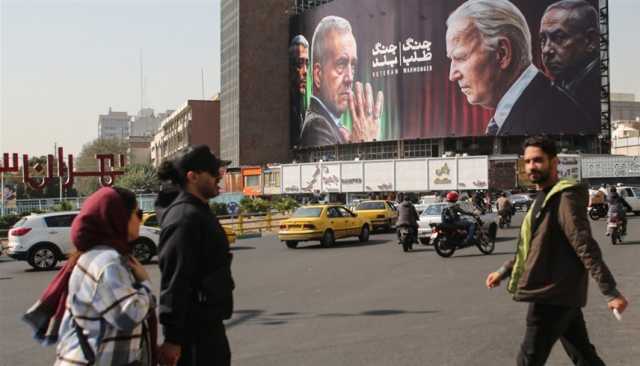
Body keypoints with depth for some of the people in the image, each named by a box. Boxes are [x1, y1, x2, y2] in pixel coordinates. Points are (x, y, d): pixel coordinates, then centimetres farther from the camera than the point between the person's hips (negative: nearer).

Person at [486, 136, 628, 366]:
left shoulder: (565, 197, -14)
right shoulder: (543, 198, 16)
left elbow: (586, 247, -21)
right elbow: (530, 247, 26)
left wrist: (610, 292, -23)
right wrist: (503, 272, 24)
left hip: (554, 296, -9)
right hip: (561, 295, 9)